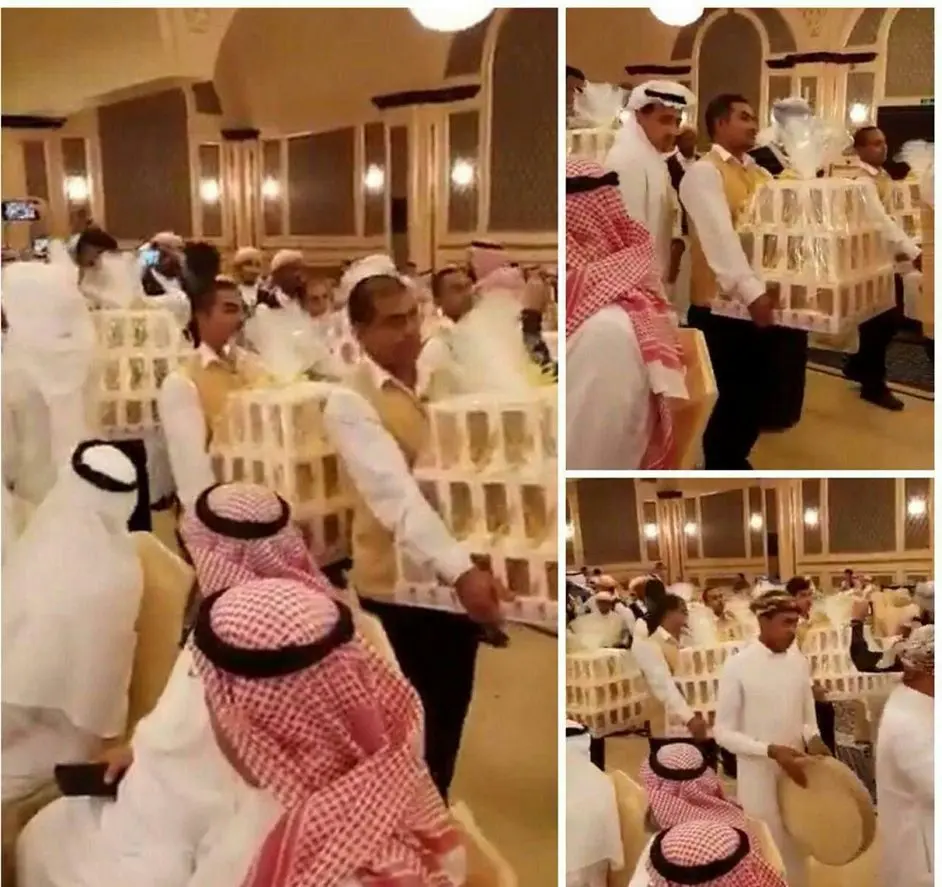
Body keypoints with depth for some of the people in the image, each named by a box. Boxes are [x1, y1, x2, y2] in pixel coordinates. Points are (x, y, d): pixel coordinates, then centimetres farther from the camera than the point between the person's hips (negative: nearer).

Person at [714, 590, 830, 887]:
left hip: (797, 772, 5)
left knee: (797, 849, 19)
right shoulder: (737, 666, -15)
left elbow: (807, 717, 12)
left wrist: (813, 738, -10)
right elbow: (723, 732, -13)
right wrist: (771, 751, -22)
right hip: (759, 779, -5)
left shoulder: (799, 661, 1)